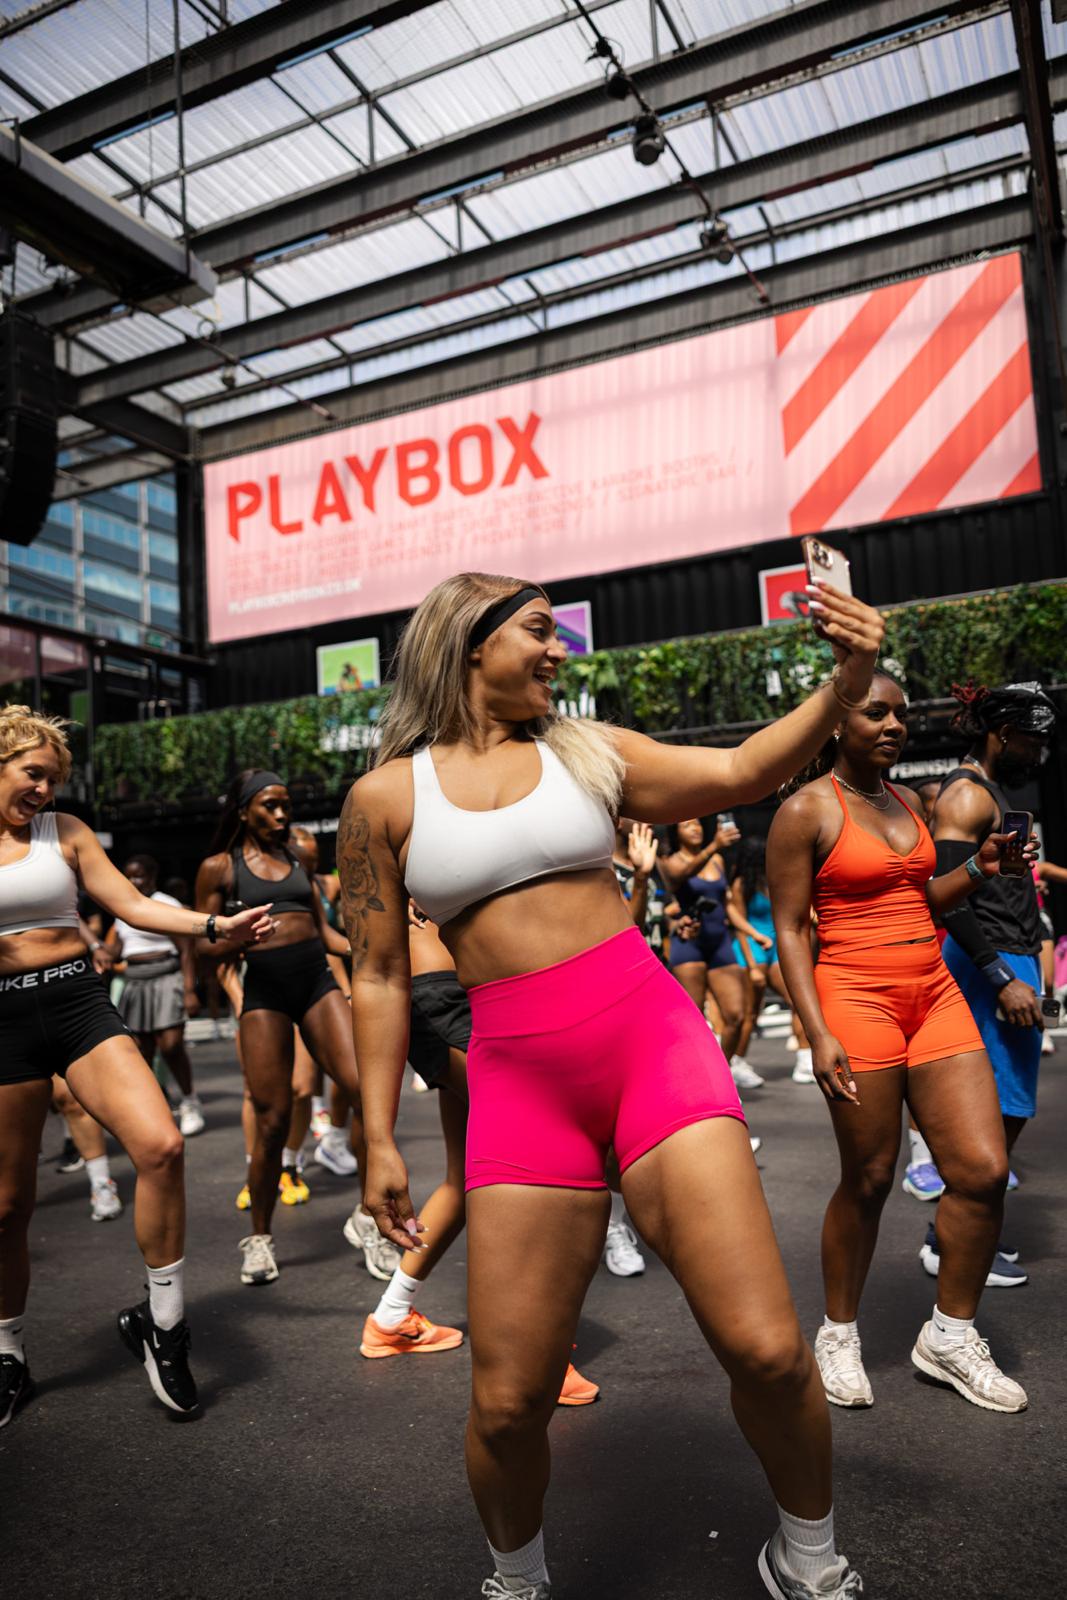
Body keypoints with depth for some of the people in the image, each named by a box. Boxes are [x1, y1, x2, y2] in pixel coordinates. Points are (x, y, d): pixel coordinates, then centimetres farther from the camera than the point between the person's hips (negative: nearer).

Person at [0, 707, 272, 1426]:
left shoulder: (64, 829, 9)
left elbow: (133, 904, 6)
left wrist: (213, 927, -5)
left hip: (78, 1000, 2)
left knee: (161, 1144, -18)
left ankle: (162, 1322, 0)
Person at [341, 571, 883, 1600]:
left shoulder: (586, 750, 11)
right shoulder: (384, 797, 5)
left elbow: (743, 772, 4)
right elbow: (378, 977, 7)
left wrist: (843, 685, -10)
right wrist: (379, 1140, 6)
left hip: (650, 1033, 1)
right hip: (517, 1076, -1)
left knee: (766, 1349, -5)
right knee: (508, 1401, 3)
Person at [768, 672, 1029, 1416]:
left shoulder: (906, 801, 14)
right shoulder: (807, 810, -7)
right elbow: (789, 929, -9)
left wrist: (977, 869, 5)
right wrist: (819, 1033, -17)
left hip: (936, 993, 7)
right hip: (856, 998, -6)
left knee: (984, 1168, 1)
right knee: (869, 1181, 3)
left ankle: (950, 1334, 22)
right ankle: (839, 1334, 26)